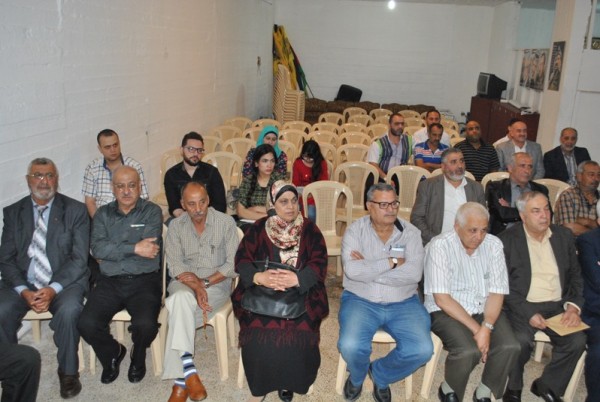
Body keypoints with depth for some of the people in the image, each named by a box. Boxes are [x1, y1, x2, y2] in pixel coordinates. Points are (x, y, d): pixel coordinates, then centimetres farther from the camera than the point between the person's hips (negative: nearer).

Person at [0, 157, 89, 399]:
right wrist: (24, 291, -13)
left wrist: (53, 289, -19)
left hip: (64, 281, -2)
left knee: (68, 311, -32)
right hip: (22, 282, 3)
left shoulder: (75, 211, 0)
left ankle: (68, 372, -8)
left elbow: (79, 259, -5)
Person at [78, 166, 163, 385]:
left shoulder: (152, 211, 3)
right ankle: (113, 353, 17)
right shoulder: (103, 214, 11)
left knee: (146, 325, -27)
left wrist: (114, 249, -9)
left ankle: (138, 357, 13)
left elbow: (148, 248, -13)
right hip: (109, 282, 3)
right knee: (86, 324, -19)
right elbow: (97, 249, -7)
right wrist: (134, 248, -14)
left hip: (144, 282, -3)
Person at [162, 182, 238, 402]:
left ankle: (180, 379, -23)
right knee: (181, 299, -33)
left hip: (217, 282, -2)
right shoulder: (175, 225, 1)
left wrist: (206, 282, -18)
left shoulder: (226, 222, -5)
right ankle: (188, 372, -34)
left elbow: (233, 264, -7)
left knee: (179, 310, -29)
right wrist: (195, 288, -21)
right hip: (184, 282, 2)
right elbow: (175, 265, -4)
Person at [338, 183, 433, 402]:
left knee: (422, 350, -20)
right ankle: (357, 375, 14)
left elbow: (414, 274, -15)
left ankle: (380, 374, 13)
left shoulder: (410, 232, 0)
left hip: (403, 304, 2)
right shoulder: (355, 231, -3)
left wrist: (369, 268, -17)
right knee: (350, 346, -27)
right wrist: (392, 262, -15)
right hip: (361, 301, -1)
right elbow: (352, 271, -19)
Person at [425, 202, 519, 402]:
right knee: (469, 350, -29)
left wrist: (486, 327, -20)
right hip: (446, 311, -4)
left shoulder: (493, 244, -2)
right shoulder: (439, 246, -16)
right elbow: (442, 298, -19)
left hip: (484, 310, 5)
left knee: (510, 346, -20)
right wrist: (476, 329, -22)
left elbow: (497, 292, -3)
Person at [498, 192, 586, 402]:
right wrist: (528, 313, -17)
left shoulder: (563, 235, 10)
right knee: (521, 340, -30)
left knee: (577, 341, -21)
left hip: (557, 306, 4)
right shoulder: (507, 239, -4)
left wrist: (573, 306, -5)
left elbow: (575, 275, 12)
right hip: (523, 306, -4)